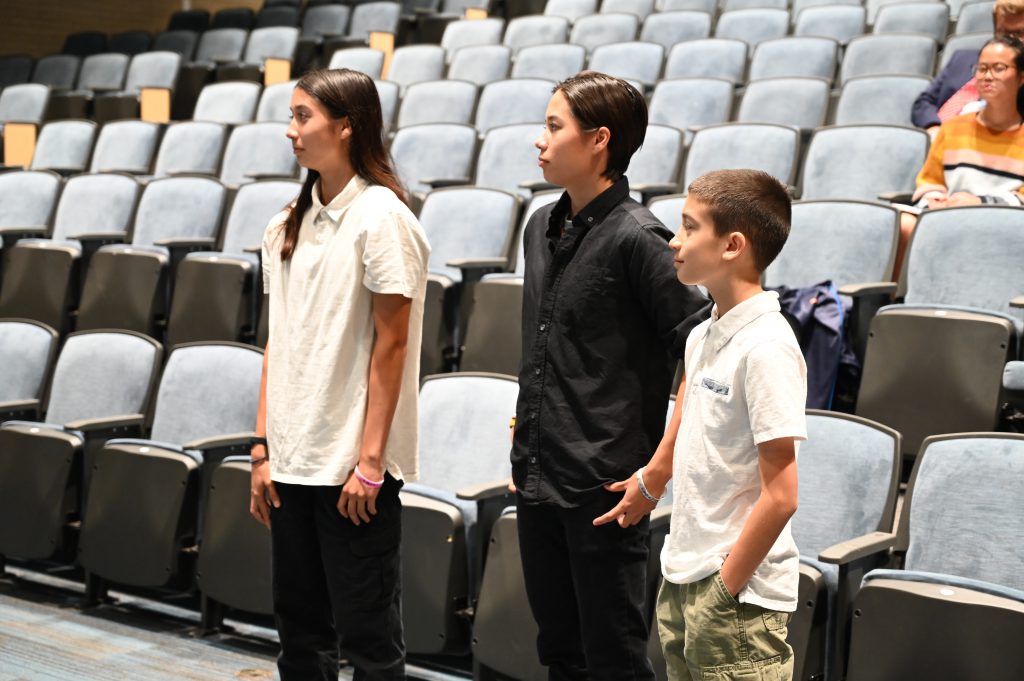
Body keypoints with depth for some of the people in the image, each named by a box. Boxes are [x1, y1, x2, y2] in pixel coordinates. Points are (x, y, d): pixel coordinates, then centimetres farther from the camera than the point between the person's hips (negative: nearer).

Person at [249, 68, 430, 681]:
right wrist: (264, 449, 8)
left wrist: (370, 461, -14)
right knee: (301, 630, 14)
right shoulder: (289, 225, 11)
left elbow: (390, 343, -12)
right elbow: (279, 341, 12)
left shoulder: (381, 216, -9)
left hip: (351, 463, -7)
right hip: (292, 461, 7)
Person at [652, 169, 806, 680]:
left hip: (737, 592, -8)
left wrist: (724, 590, -16)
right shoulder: (703, 337, 7)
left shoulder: (765, 347, -18)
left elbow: (780, 498, -20)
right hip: (680, 580, 8)